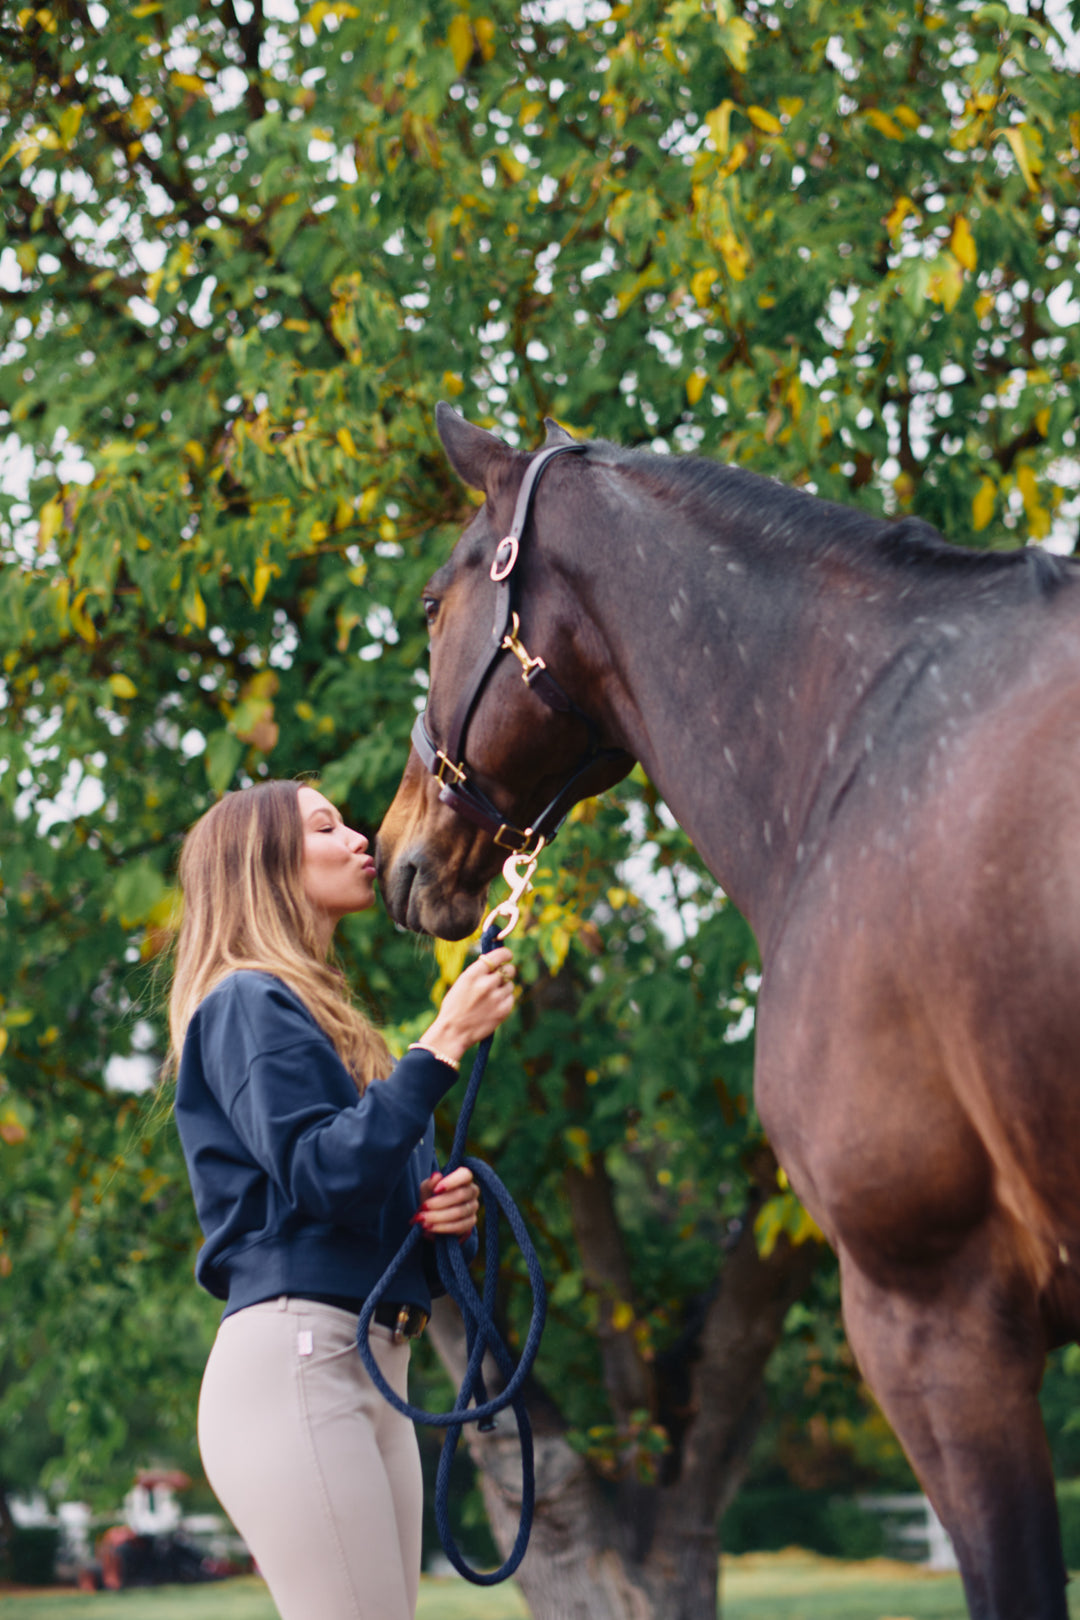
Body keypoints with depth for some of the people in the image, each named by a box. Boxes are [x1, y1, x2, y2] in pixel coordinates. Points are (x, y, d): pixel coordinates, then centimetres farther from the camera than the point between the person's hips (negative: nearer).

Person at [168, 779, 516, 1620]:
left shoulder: (330, 1023, 25)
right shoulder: (249, 1004, -3)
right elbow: (322, 1173, -16)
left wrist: (447, 1209, 2)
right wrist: (443, 1043, -14)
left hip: (374, 1375, 9)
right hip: (294, 1358, -9)